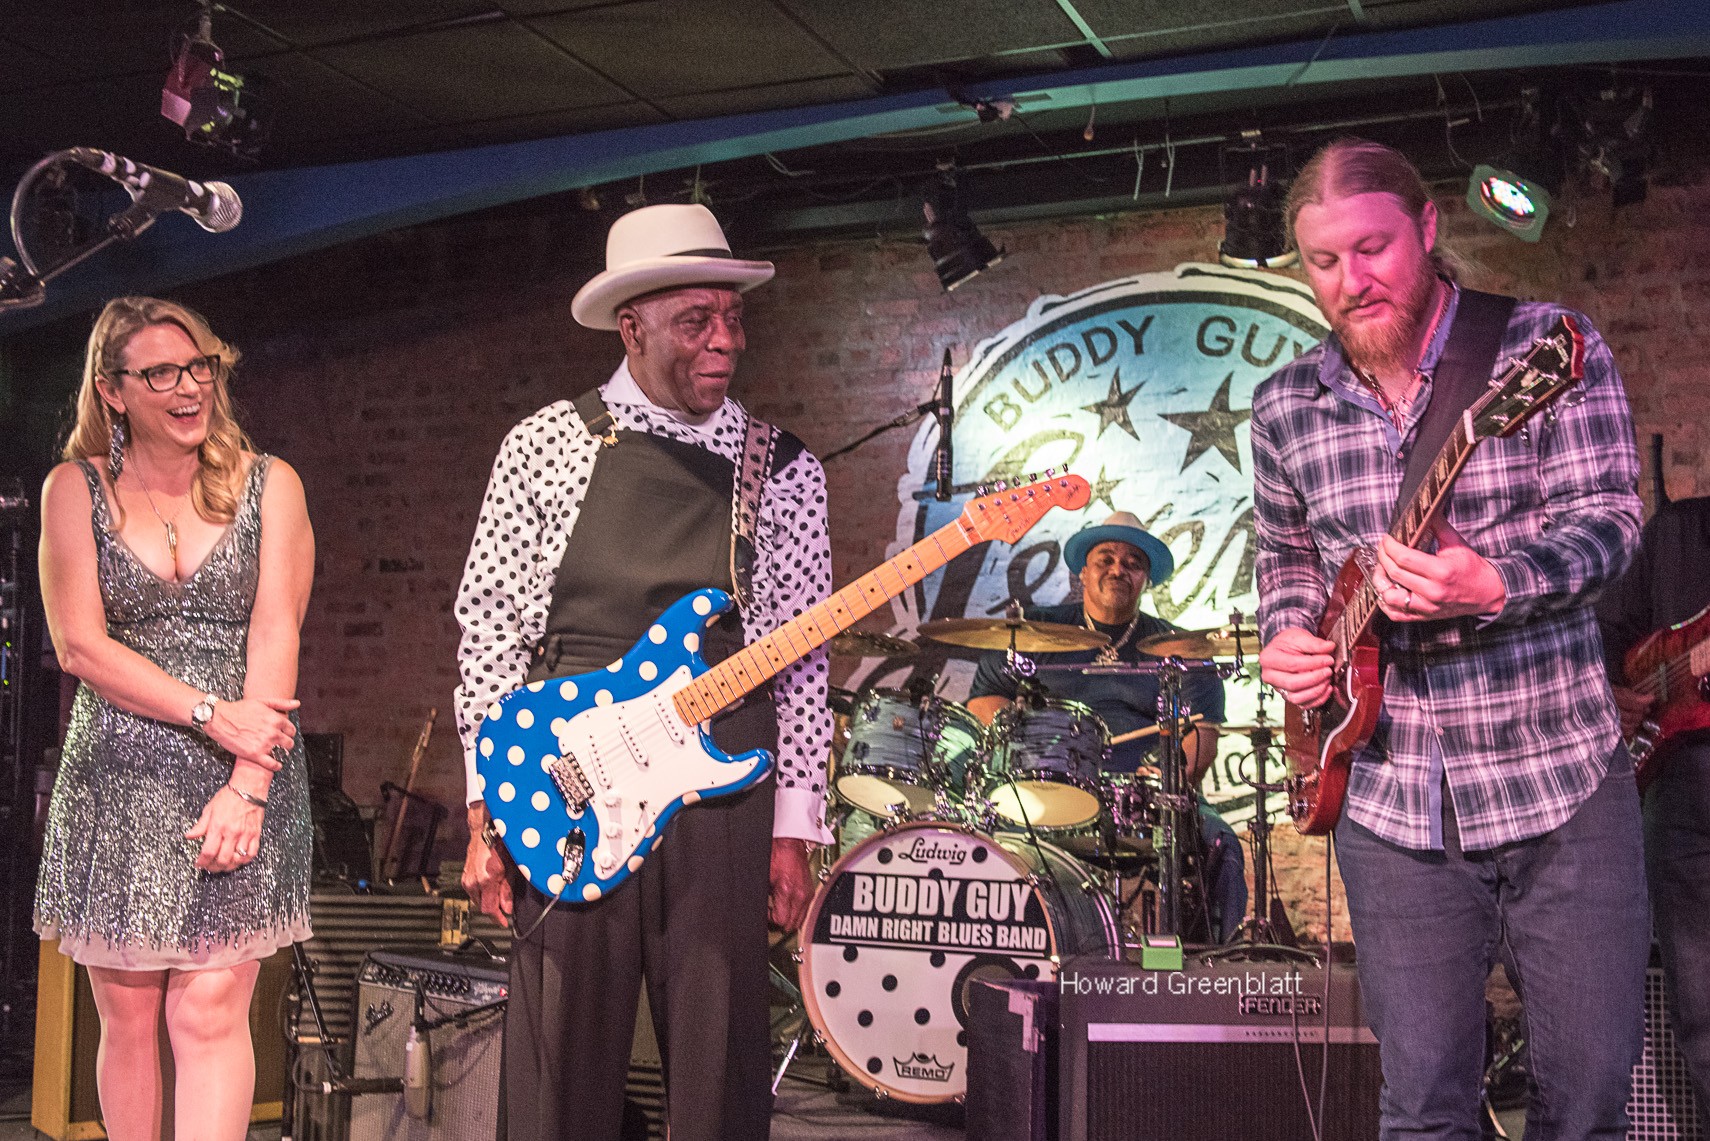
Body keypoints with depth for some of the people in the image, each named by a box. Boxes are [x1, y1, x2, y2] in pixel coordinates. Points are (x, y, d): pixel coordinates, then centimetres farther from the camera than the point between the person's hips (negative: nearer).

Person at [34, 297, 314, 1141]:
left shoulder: (267, 484, 6)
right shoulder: (75, 489, 7)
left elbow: (275, 636, -3)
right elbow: (79, 644, -2)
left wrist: (247, 784, -14)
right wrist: (210, 713, -13)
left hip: (245, 780, -1)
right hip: (117, 780, 1)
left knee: (208, 1014, -7)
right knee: (128, 1018, 6)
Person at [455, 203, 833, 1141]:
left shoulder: (783, 469, 8)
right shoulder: (546, 446, 5)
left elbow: (801, 660, 7)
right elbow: (491, 627, 3)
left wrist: (794, 828, 1)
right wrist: (487, 815, -3)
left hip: (724, 797, 1)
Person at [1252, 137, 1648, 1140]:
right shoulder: (1287, 407, 6)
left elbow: (1608, 516, -13)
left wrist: (1491, 585, -32)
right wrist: (1289, 638, 1)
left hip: (1561, 783, -2)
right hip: (1391, 801, 2)